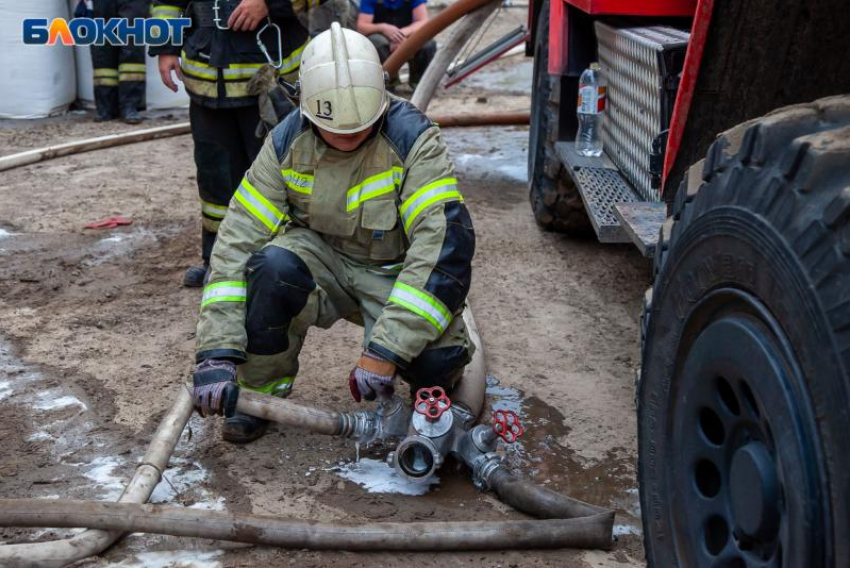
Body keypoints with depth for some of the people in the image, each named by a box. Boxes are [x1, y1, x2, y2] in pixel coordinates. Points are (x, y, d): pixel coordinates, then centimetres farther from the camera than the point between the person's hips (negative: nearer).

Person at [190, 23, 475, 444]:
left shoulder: (413, 140, -24)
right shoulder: (287, 142, -14)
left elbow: (445, 245, -32)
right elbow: (238, 238, -17)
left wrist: (385, 352, -39)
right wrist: (217, 352, -27)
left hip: (394, 276, -2)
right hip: (323, 262, 2)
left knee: (438, 358, -32)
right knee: (272, 265, -32)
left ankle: (432, 381, 9)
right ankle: (263, 390, -6)